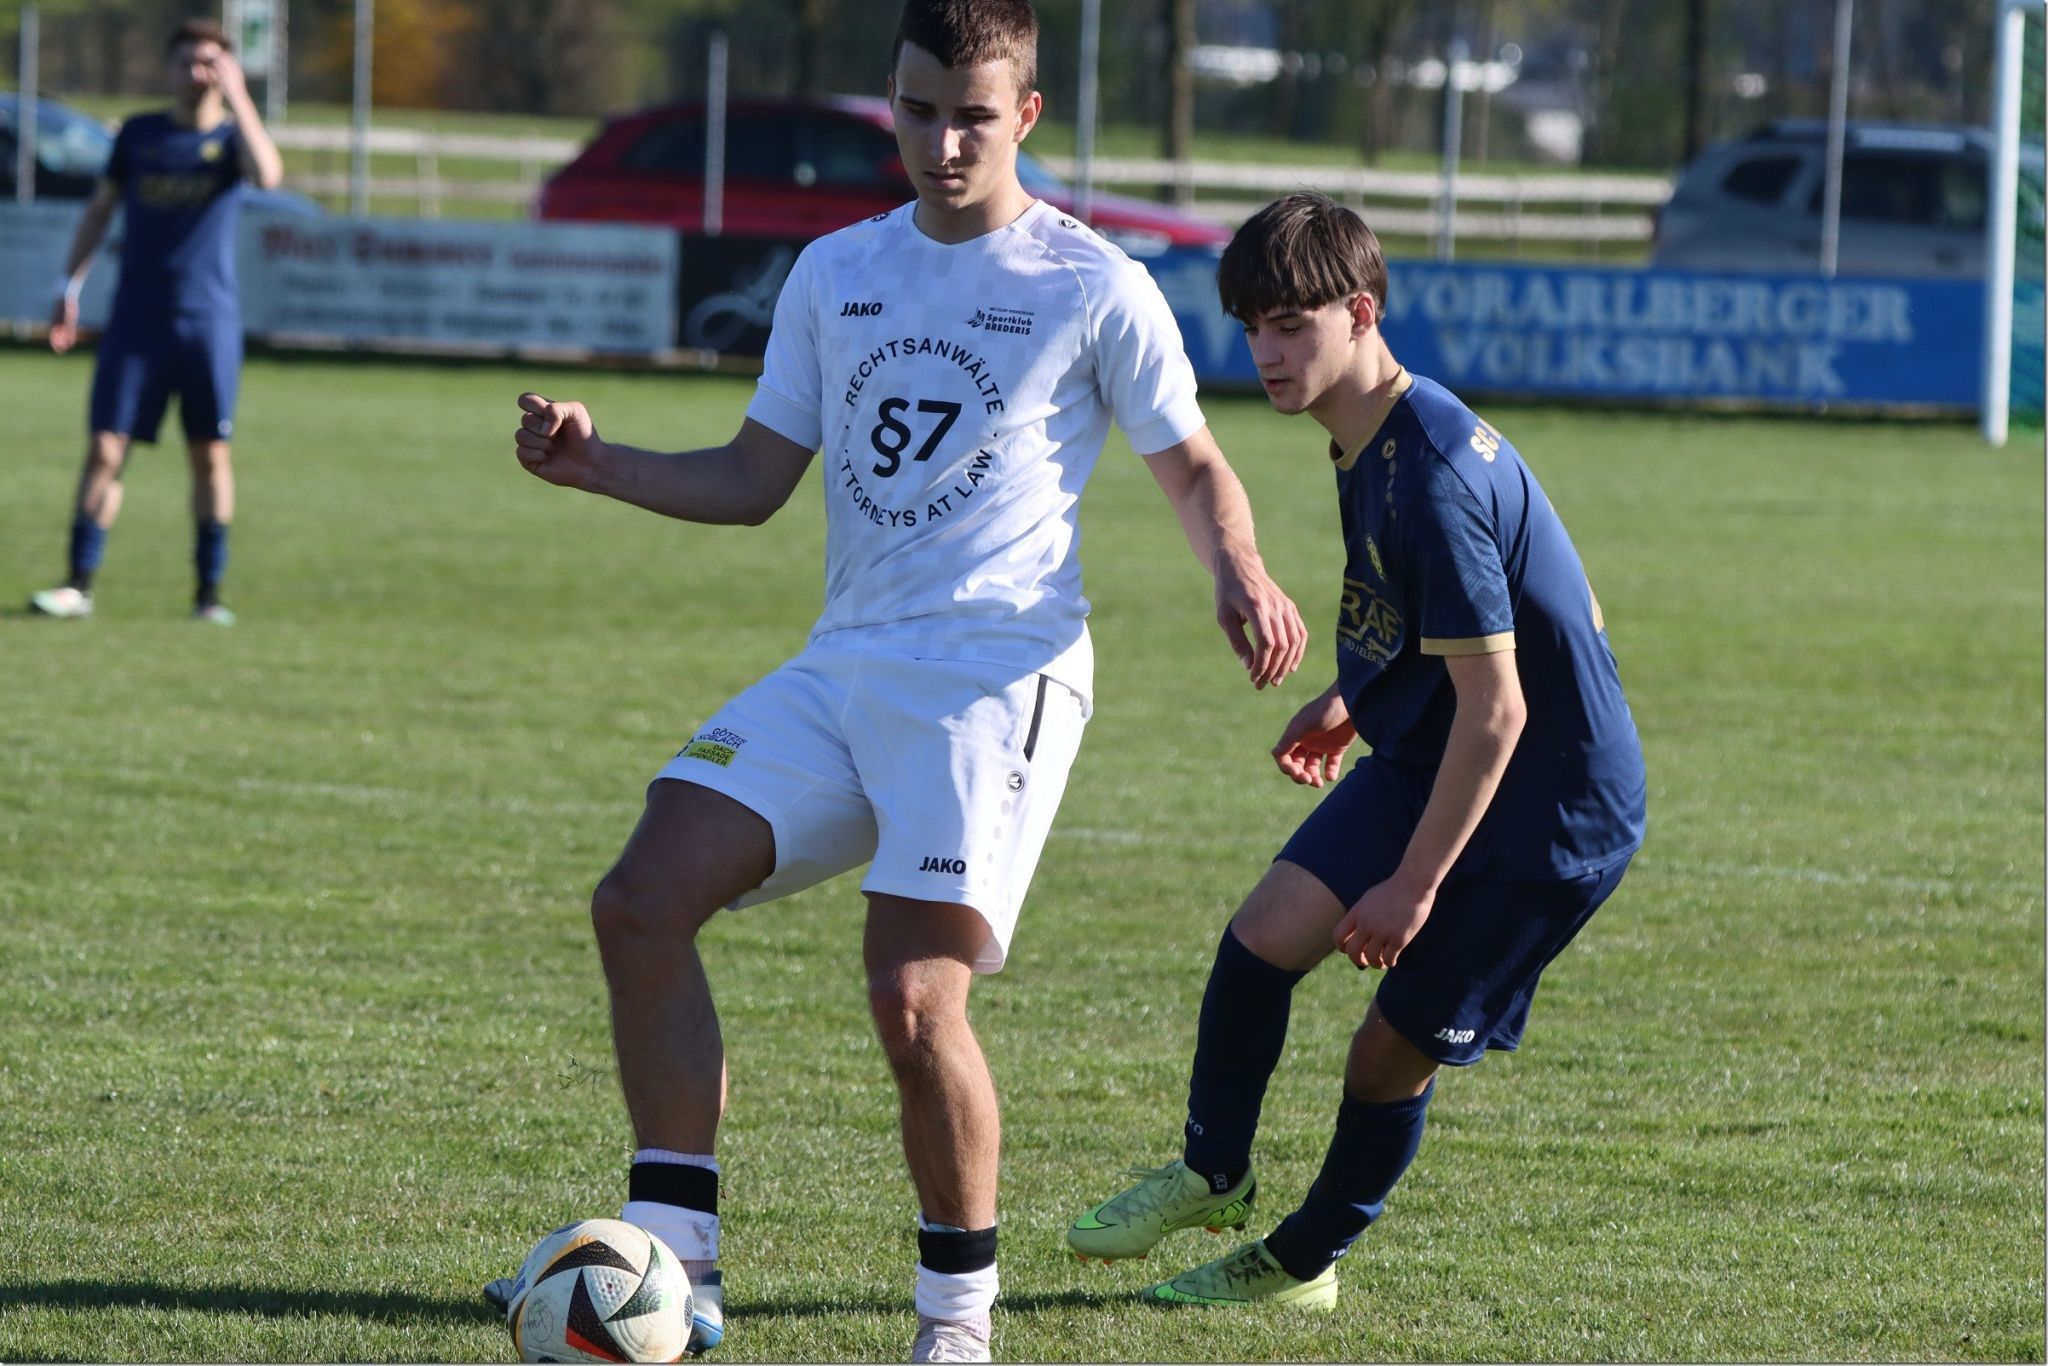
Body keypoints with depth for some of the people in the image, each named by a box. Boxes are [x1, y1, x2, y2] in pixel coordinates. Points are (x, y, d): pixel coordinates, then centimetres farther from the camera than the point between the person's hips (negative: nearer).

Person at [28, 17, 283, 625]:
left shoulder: (231, 138, 2)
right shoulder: (138, 134, 9)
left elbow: (267, 175, -21)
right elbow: (100, 209, 17)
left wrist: (237, 97, -18)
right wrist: (69, 287, 12)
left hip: (210, 320, -1)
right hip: (136, 318, 1)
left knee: (210, 454, 2)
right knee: (105, 448, -6)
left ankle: (209, 592, 10)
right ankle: (79, 584, -3)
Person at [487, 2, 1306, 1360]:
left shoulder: (1093, 289, 0)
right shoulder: (836, 275, 15)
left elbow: (1192, 466, 7)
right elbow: (752, 479, 18)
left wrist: (1243, 575, -14)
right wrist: (595, 463, 3)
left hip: (1000, 673, -6)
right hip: (844, 667, 6)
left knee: (915, 996, -18)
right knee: (644, 902, -9)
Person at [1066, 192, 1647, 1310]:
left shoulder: (1436, 476, -30)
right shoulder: (1367, 437, 1)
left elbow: (1494, 706, -27)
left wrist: (1414, 886, -21)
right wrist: (1350, 699, 22)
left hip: (1551, 808, -8)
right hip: (1424, 756, 8)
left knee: (1395, 1050, 1)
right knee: (1266, 932, -4)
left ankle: (1304, 1261, 24)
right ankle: (1212, 1177, 16)